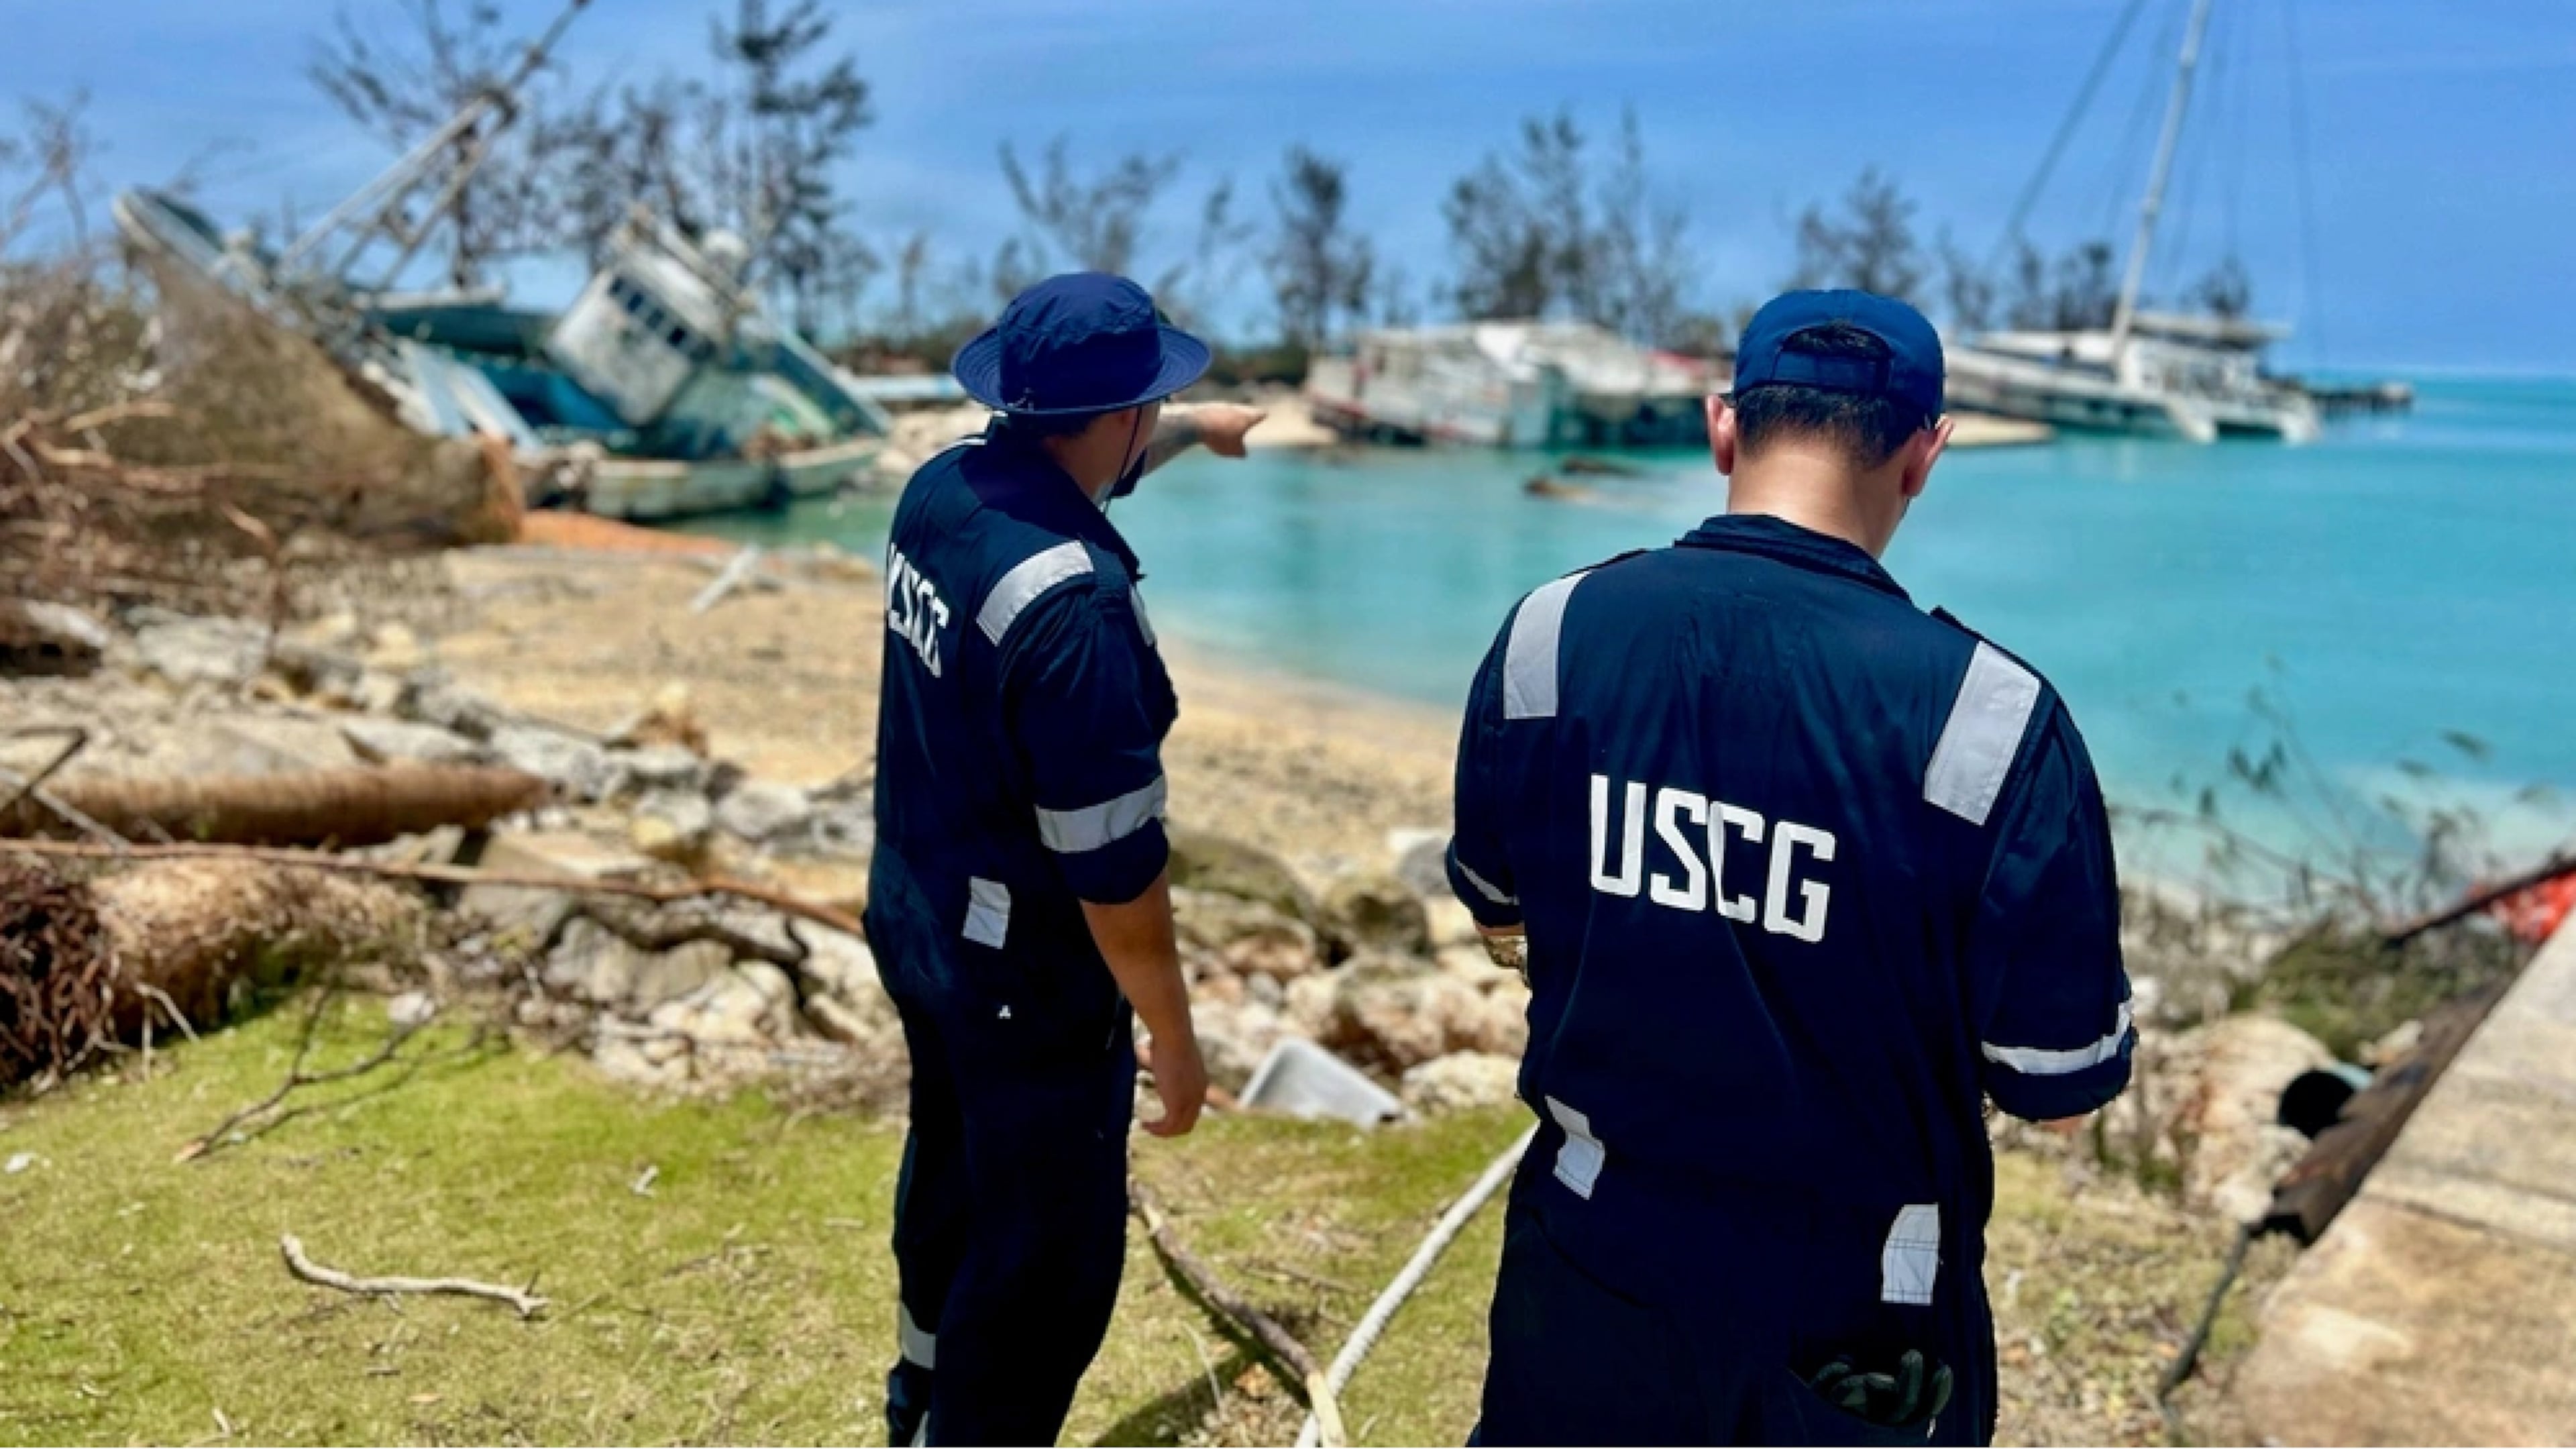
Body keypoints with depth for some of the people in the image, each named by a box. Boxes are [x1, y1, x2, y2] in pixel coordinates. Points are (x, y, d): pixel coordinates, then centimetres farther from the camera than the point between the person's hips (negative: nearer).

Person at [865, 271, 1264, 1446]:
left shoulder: (942, 489, -5)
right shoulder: (1072, 602, -32)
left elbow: (1073, 465, 19)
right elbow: (1111, 861, -27)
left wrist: (1196, 431, 37)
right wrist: (1172, 1036, -14)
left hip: (913, 918, 10)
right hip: (1027, 975, -10)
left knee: (954, 1157, 31)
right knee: (1045, 1257, 8)